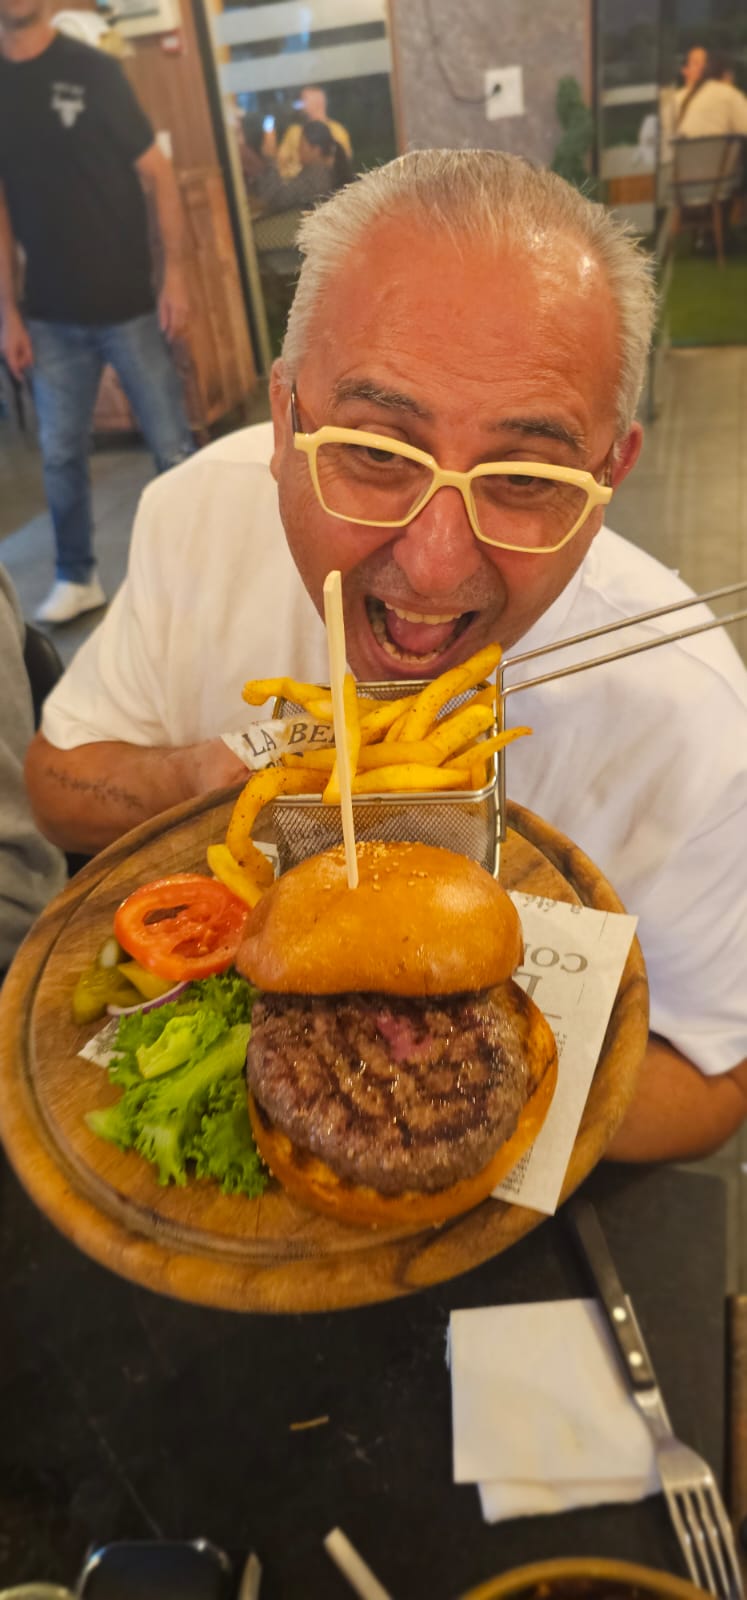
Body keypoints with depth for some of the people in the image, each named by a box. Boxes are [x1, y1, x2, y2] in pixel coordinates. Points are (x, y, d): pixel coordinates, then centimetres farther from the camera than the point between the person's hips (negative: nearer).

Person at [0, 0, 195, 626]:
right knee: (60, 453, 7)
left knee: (173, 446, 0)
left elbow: (158, 175, -2)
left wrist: (175, 273, -12)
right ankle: (77, 577, 22)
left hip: (128, 303, -3)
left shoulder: (95, 70, -1)